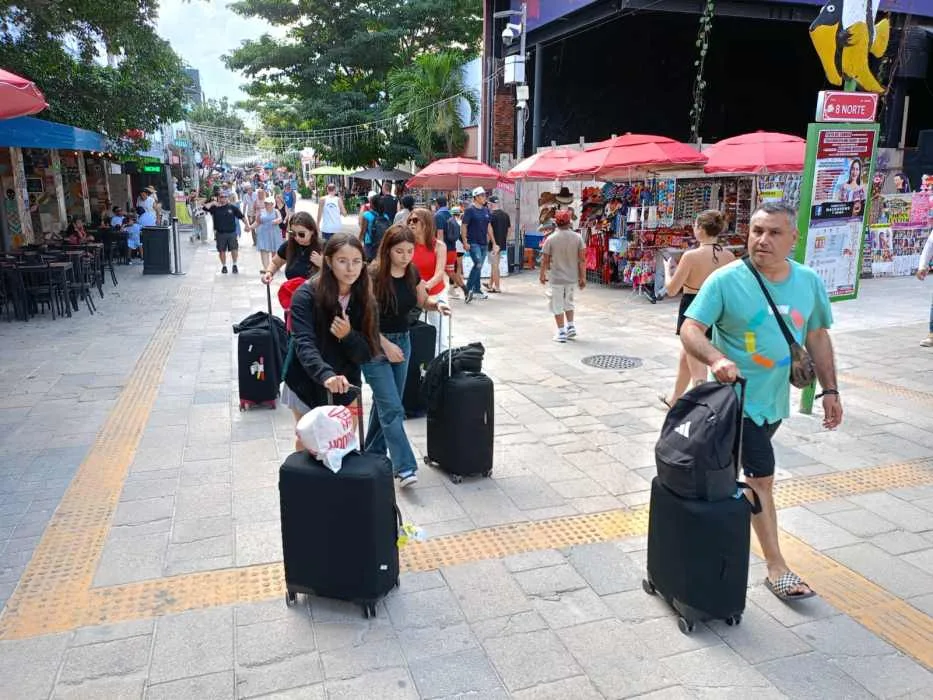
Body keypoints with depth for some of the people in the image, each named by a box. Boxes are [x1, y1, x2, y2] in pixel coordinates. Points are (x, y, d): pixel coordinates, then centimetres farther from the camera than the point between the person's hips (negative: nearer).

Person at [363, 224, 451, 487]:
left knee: (385, 403, 15)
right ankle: (404, 467, -9)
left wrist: (437, 304, -7)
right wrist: (387, 345, -16)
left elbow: (423, 300, 15)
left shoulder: (412, 273, -1)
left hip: (402, 341, 6)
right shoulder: (374, 275, -18)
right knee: (392, 408, -10)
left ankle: (373, 454, 31)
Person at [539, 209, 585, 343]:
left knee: (557, 305, 7)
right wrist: (582, 277, 3)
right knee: (568, 302, 24)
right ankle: (571, 327, 22)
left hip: (556, 278, -3)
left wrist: (542, 274, 10)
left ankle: (561, 333, 9)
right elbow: (582, 259, -4)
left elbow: (545, 260, -5)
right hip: (572, 277, 3)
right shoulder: (577, 237, -5)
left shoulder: (550, 239, -11)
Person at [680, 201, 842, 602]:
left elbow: (817, 336, 10)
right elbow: (690, 329, -20)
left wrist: (829, 390, 8)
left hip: (777, 399, 6)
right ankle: (776, 568, 10)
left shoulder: (809, 282, 0)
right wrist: (715, 358, -39)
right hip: (742, 398, -6)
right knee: (761, 478, -2)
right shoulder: (726, 280, -16)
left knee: (753, 473, 21)